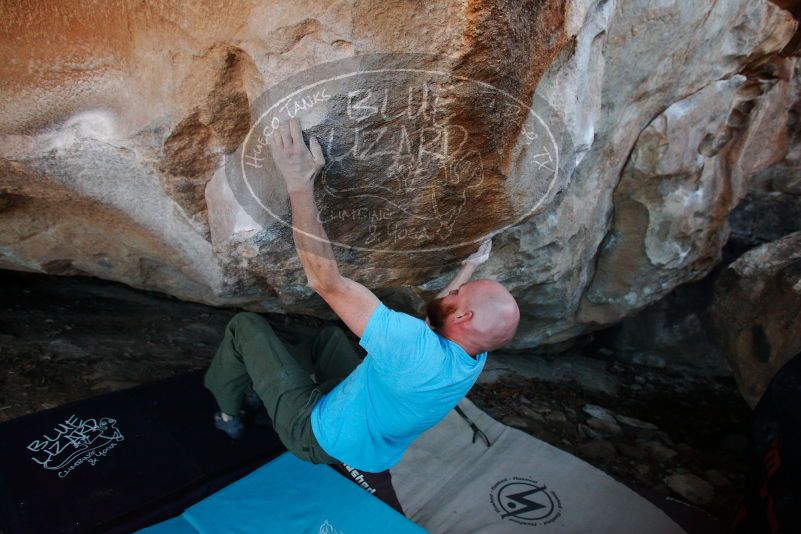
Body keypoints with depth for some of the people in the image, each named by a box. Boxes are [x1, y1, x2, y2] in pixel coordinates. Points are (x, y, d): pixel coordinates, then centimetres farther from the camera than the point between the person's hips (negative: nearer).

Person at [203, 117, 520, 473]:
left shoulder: (416, 348, -43)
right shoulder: (474, 359, -16)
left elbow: (326, 281, -41)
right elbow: (444, 308, 9)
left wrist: (300, 183, -40)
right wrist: (470, 267, 22)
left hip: (317, 435, -7)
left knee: (246, 326, 0)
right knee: (330, 335, 25)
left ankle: (227, 414, 26)